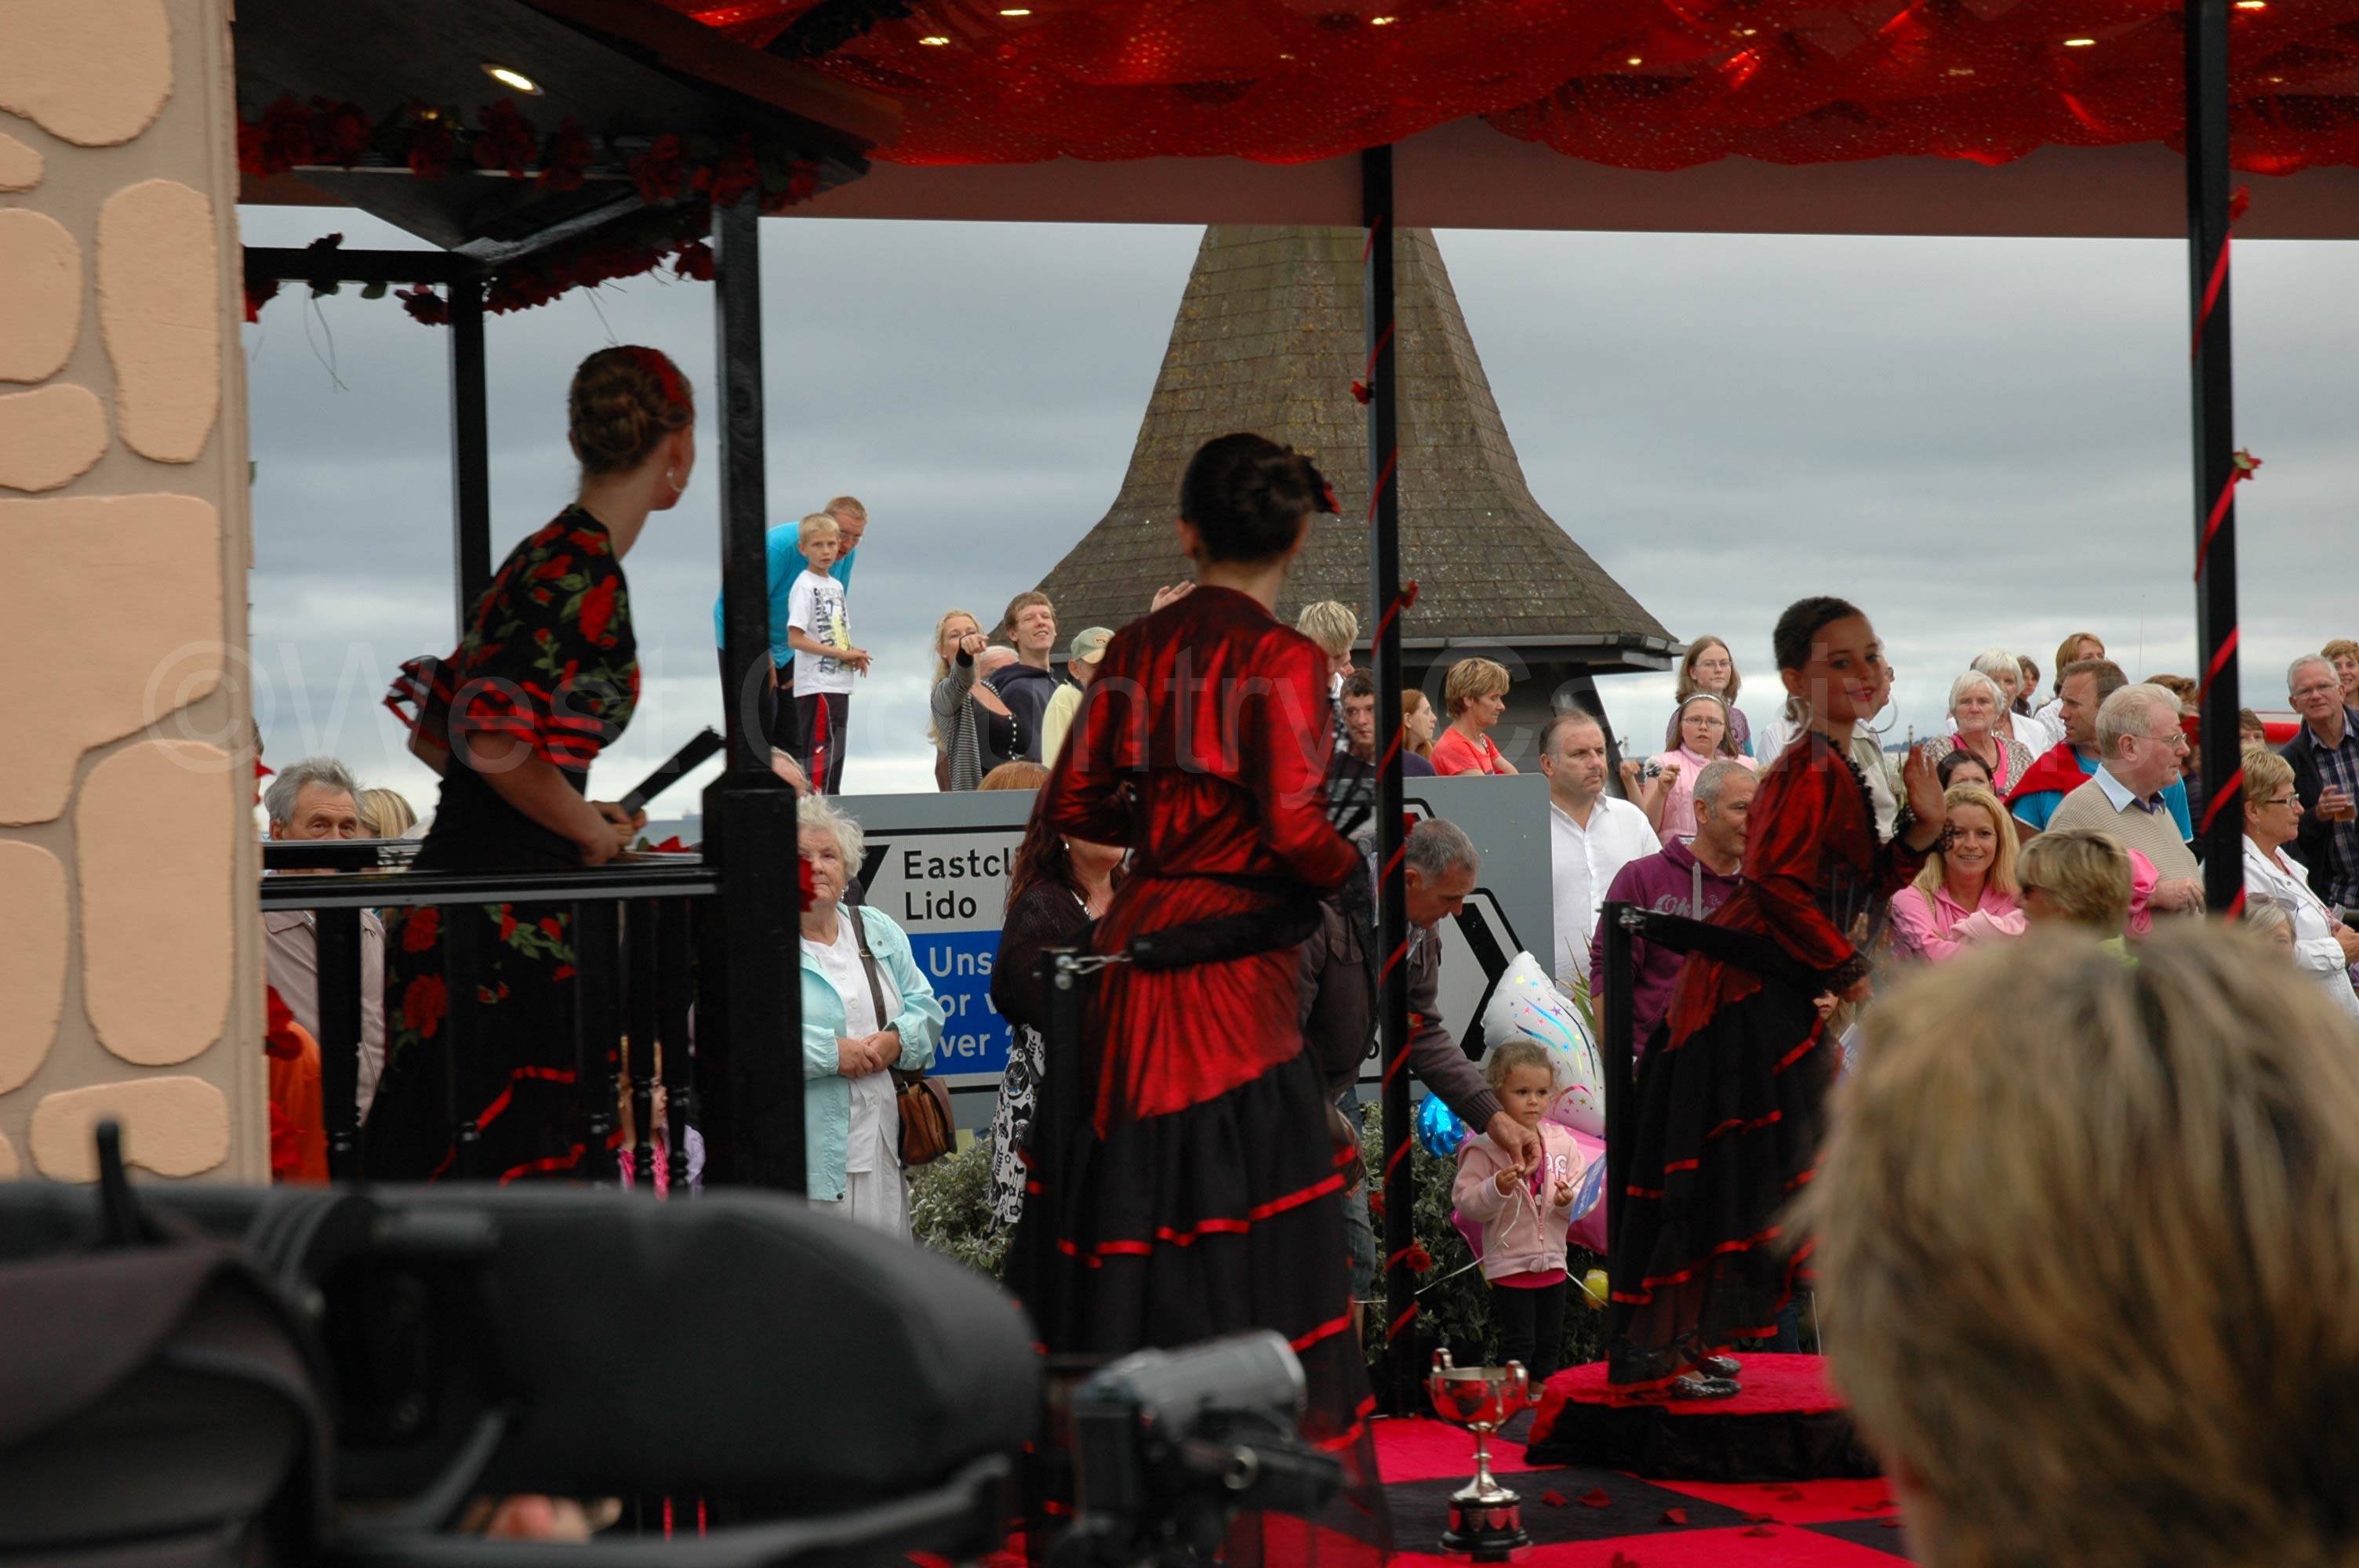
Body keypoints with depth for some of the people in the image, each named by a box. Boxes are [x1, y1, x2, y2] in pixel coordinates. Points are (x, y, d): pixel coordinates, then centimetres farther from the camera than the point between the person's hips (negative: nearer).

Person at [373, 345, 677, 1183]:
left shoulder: (545, 554, 15)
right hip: (503, 919, -9)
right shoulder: (588, 574, -13)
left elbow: (429, 730, 19)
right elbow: (495, 743, -21)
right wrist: (590, 829, -5)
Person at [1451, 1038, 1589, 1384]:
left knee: (1551, 1340, 15)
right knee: (1518, 1342, -2)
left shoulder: (1562, 1142, 3)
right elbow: (1466, 1202, -14)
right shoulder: (1484, 1148, -10)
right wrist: (1497, 1189, -29)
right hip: (1509, 1266, -5)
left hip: (1552, 1262, 5)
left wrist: (1569, 1200, -17)